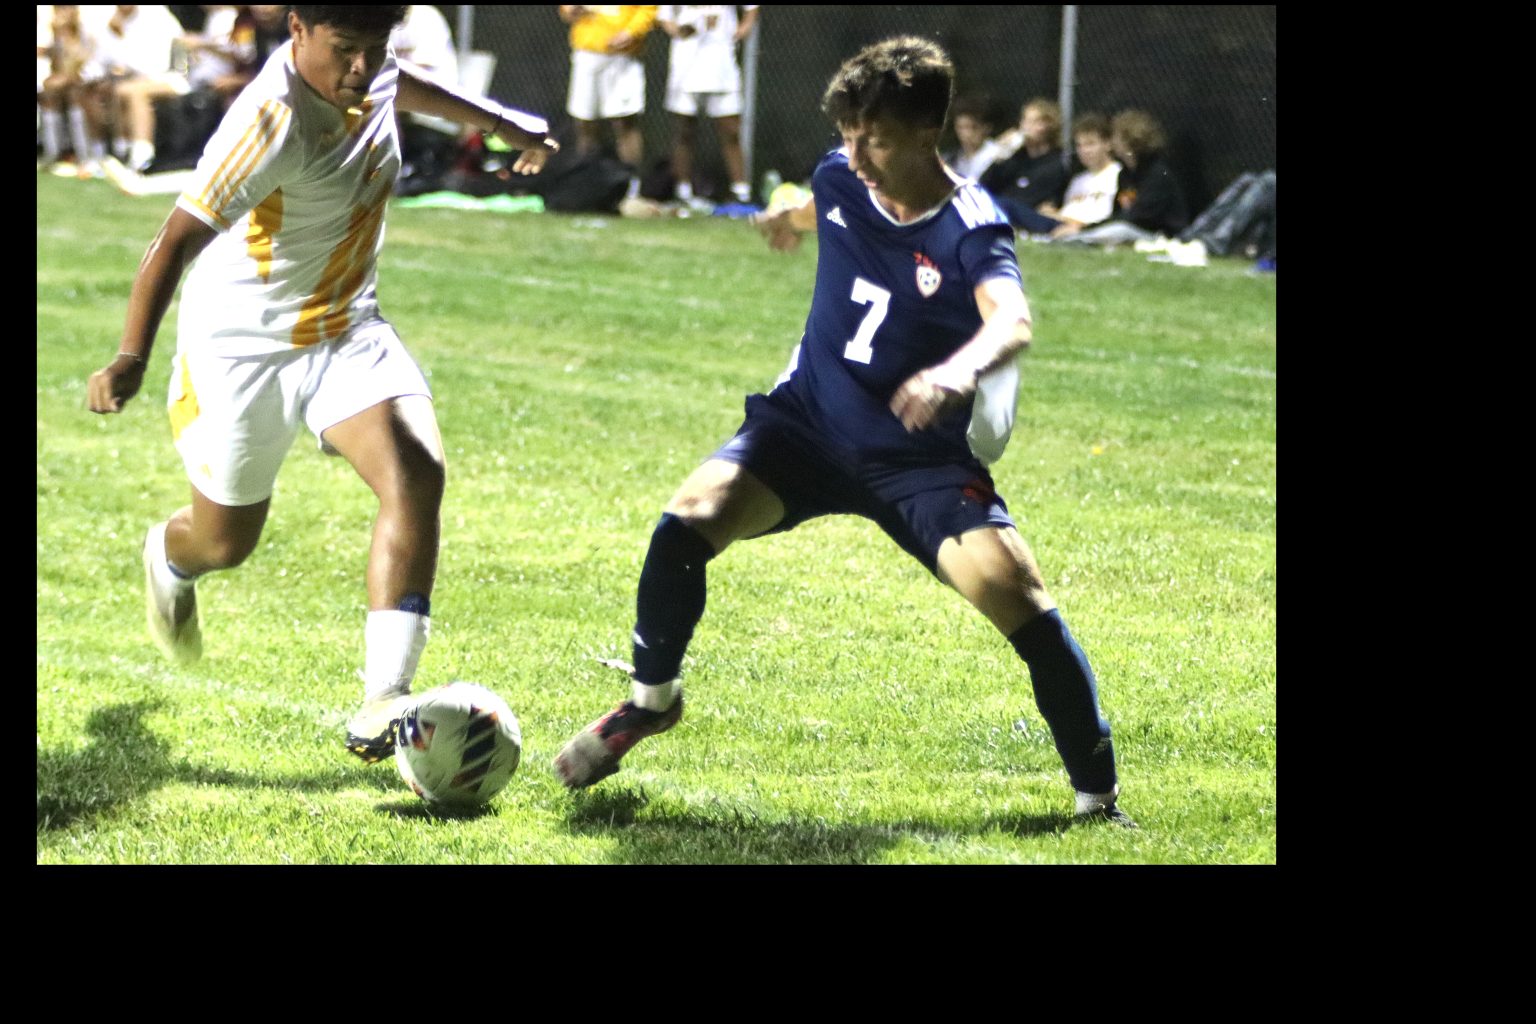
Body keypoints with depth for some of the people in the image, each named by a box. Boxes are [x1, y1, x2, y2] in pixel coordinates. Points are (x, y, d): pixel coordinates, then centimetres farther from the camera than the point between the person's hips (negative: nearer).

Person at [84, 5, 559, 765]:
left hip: (346, 332, 5)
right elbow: (177, 239, -35)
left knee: (416, 474, -22)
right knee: (225, 542, 12)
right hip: (242, 343, -5)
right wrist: (132, 356, -47)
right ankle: (168, 558, 54)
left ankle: (383, 702, -27)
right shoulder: (272, 123, -31)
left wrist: (502, 124, 33)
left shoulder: (369, 73, -8)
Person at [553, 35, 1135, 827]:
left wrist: (961, 371, -65)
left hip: (920, 456, -4)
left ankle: (1097, 796, -7)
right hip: (809, 420, 4)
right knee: (688, 521, -20)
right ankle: (649, 701, 8)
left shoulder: (969, 230, -20)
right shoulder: (841, 180, -5)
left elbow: (1011, 322, -41)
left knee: (1012, 590, -23)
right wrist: (793, 218, 48)